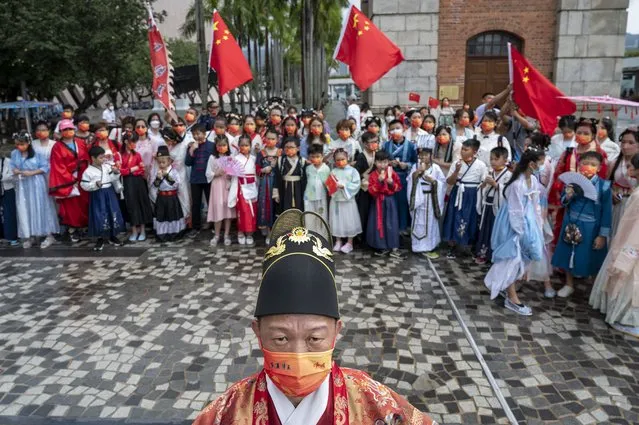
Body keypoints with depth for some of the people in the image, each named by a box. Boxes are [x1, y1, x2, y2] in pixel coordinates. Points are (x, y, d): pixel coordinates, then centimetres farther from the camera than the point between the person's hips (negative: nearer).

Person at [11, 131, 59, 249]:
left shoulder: (36, 153, -8)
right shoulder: (14, 153, 4)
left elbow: (46, 167, -9)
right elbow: (13, 167, 11)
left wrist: (32, 173, -18)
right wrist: (16, 171, -12)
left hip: (36, 185, -4)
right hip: (22, 186, 4)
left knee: (40, 208, -1)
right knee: (24, 210, 5)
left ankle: (49, 235, 6)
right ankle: (28, 236, 15)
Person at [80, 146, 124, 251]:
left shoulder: (107, 166, 3)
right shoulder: (88, 171, -9)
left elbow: (114, 180, 8)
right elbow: (84, 185, -8)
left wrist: (116, 173, -10)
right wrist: (95, 184, -21)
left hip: (110, 193, 4)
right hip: (97, 196, -4)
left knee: (113, 214, 9)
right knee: (99, 217, -2)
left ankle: (112, 236, 25)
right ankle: (100, 239, 14)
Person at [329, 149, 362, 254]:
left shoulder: (352, 171, -6)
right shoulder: (333, 171, 4)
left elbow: (356, 184, -14)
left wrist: (344, 186, -20)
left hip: (348, 200, -3)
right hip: (335, 199, 3)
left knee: (349, 221, 4)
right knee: (337, 221, 10)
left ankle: (349, 243, 16)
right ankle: (338, 242, 24)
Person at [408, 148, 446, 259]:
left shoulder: (435, 168, -4)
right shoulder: (415, 166, 1)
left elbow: (443, 182, -6)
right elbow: (410, 180, -8)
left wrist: (433, 181, -21)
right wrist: (417, 172, -20)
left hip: (431, 199, -1)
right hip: (419, 198, 1)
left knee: (431, 223, 7)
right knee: (419, 222, 7)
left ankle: (429, 247, 19)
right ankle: (419, 246, 18)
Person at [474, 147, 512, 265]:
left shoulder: (508, 175, -10)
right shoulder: (489, 173, 9)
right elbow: (482, 189, 10)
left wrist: (495, 184, -23)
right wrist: (484, 183, -9)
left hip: (499, 207, -6)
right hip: (487, 206, 6)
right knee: (485, 230, 13)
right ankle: (483, 253, 24)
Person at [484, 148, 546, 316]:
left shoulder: (534, 180, 0)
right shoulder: (517, 184, -24)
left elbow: (534, 204, 7)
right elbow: (516, 211, -20)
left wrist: (536, 225, 5)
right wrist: (520, 231, -14)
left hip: (527, 222, 8)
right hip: (514, 224, -8)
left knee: (523, 257, 12)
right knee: (513, 259, 0)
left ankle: (504, 286, 30)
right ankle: (512, 299, 10)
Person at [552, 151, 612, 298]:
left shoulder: (604, 185, -14)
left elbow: (607, 212, -10)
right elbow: (563, 202, 6)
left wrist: (602, 235, -9)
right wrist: (567, 197, -18)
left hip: (590, 227, -3)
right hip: (571, 224, 3)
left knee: (590, 258, 8)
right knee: (569, 254, 16)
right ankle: (569, 285, 36)